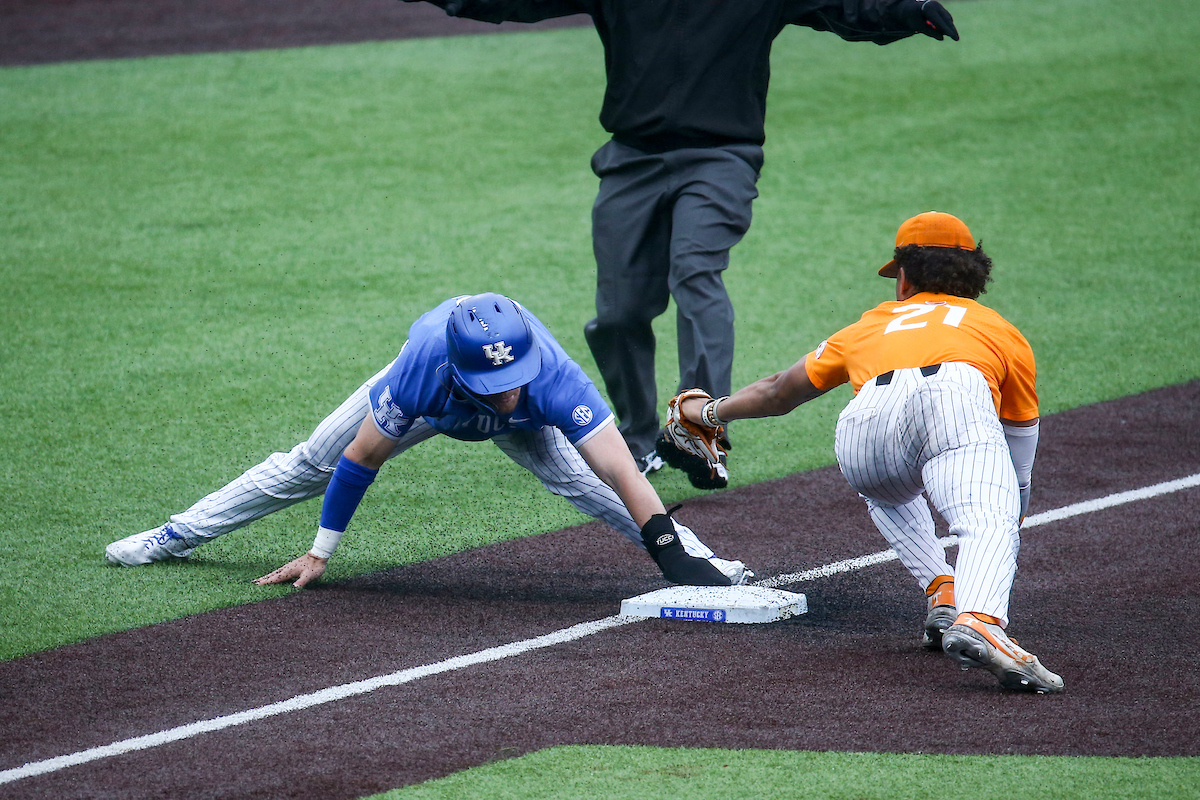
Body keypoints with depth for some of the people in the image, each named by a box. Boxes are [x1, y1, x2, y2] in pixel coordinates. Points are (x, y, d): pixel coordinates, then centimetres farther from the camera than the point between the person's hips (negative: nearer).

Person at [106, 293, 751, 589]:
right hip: (429, 402, 1)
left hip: (524, 425, -1)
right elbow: (362, 458, -29)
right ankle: (176, 536, 28)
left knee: (579, 479, -28)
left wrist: (676, 557, -58)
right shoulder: (421, 371, -45)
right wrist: (320, 552, -22)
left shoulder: (555, 383, -46)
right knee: (306, 466, 9)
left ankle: (697, 552, -16)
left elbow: (623, 474, -49)